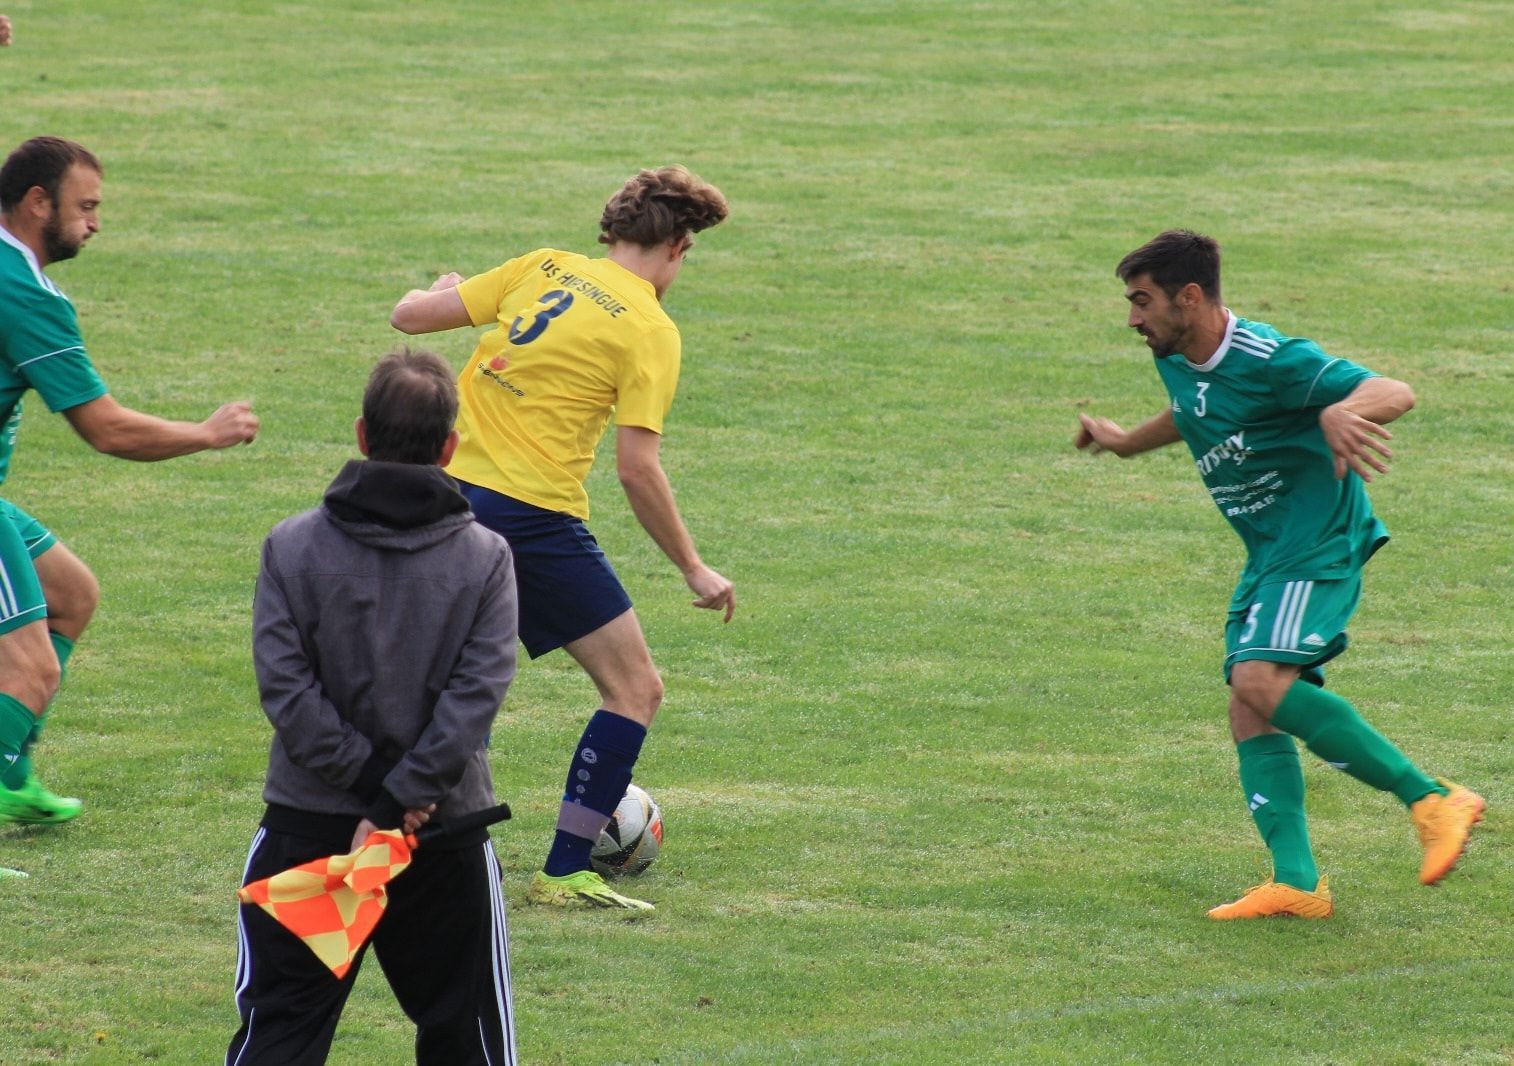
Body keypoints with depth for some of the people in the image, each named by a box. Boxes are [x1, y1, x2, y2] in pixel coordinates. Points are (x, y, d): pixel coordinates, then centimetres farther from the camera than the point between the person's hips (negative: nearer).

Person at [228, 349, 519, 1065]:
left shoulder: (291, 547, -3)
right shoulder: (486, 559, -2)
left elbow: (285, 684, -10)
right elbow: (478, 691, -11)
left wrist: (376, 784, -9)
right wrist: (401, 798, -14)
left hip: (308, 826, 0)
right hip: (447, 836, 0)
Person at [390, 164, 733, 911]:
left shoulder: (544, 269, 9)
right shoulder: (649, 330, -6)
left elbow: (411, 316, 9)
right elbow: (636, 468, -12)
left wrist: (441, 290, 32)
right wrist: (694, 571, -4)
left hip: (452, 487, 7)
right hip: (533, 513, -7)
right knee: (635, 689, 3)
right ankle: (564, 874, -1)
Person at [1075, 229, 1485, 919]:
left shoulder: (1268, 360, -20)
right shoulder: (1176, 362, 7)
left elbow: (1395, 393, -23)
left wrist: (1342, 410, -44)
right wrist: (1125, 443, 47)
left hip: (1322, 545, -9)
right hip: (1268, 555, 9)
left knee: (1261, 683, -26)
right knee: (1249, 715, -2)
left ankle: (1432, 800, -23)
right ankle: (1297, 882, -5)